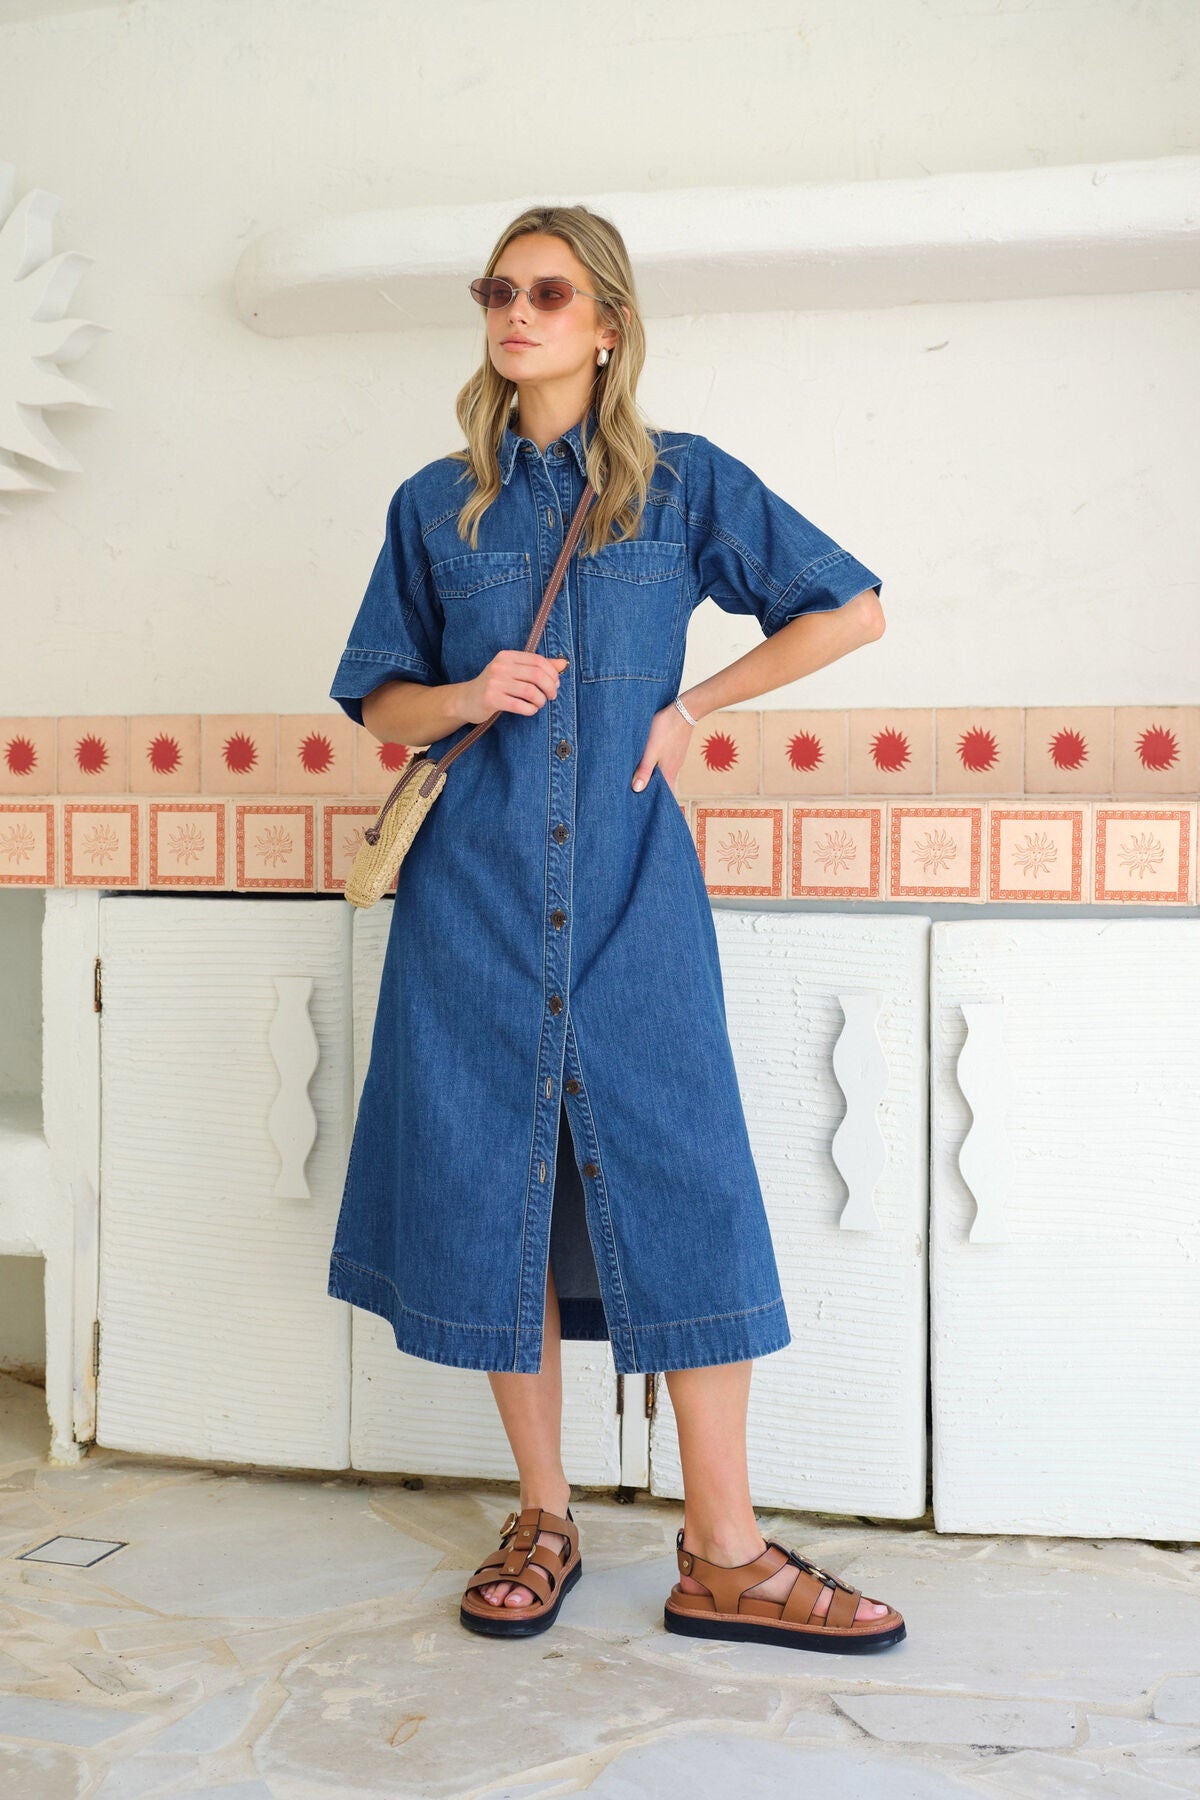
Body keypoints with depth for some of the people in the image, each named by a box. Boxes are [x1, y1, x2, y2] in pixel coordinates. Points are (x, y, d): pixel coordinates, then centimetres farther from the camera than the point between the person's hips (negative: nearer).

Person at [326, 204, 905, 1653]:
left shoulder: (685, 483, 6)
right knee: (492, 1194, 3)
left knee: (686, 1195, -4)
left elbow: (850, 609, 10)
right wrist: (469, 697, -9)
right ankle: (542, 1522, 20)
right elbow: (378, 706, 13)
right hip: (474, 891, 2)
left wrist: (692, 705, 3)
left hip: (629, 886, -1)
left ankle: (721, 1557, 8)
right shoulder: (436, 504, 10)